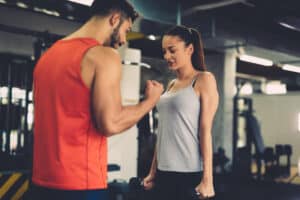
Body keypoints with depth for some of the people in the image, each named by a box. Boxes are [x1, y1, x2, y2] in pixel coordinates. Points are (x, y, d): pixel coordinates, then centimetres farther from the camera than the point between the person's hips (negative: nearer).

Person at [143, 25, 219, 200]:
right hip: (165, 172, 7)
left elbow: (205, 130, -12)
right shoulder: (172, 85, 15)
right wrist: (153, 171, 15)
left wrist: (207, 178, -16)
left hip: (190, 173, -7)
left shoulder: (204, 80, -5)